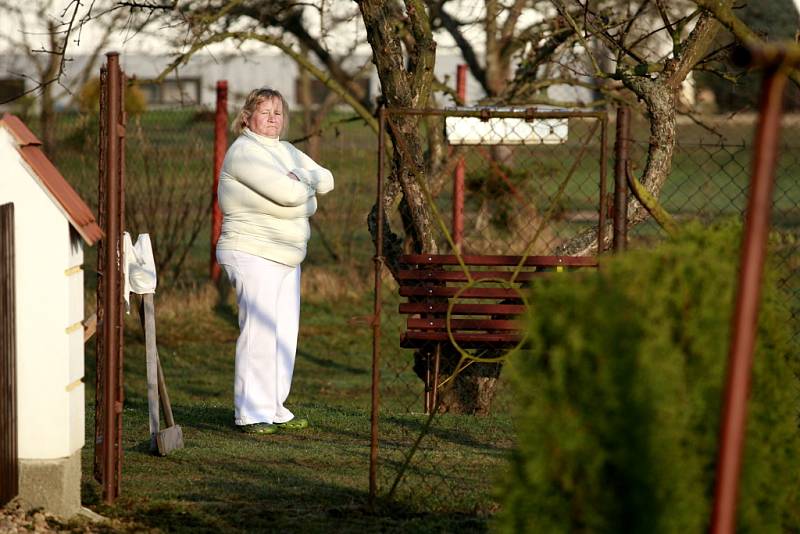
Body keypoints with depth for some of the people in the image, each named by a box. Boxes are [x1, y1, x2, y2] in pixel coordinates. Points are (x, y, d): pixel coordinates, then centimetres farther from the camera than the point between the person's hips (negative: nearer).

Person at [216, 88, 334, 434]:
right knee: (259, 333, -13)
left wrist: (297, 178, -9)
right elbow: (288, 193, -22)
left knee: (285, 334, 9)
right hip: (253, 254, -9)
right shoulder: (244, 152, -13)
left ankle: (273, 409, 14)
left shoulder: (285, 151, 17)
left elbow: (326, 181, 9)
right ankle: (250, 414, -11)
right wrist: (304, 185, 0)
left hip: (286, 259, 9)